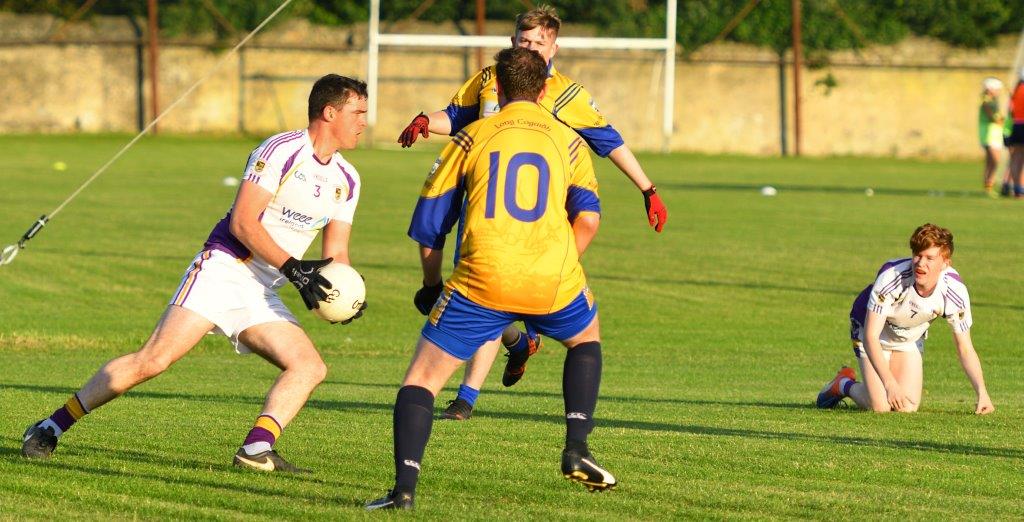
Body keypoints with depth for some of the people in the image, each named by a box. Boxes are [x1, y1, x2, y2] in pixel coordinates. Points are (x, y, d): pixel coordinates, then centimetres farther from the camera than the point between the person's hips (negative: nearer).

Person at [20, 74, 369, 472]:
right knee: (154, 359, -17)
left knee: (310, 367, -12)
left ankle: (256, 450, -20)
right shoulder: (282, 152, -11)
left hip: (261, 294, 8)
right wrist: (292, 267, -22)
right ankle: (51, 427, -8)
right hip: (222, 270, -7)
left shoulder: (346, 181, 12)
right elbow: (243, 223, -16)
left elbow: (335, 253, 15)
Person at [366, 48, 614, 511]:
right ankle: (576, 450, 20)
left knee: (422, 379, 6)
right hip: (552, 281, 2)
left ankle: (404, 487, -11)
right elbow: (587, 215, 4)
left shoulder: (471, 138, 12)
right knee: (587, 337, 33)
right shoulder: (568, 141, 14)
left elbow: (428, 222, 13)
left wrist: (432, 284, 26)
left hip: (481, 282, -2)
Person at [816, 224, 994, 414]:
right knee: (880, 406, -17)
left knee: (908, 407, -8)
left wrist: (982, 392, -29)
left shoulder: (955, 291, -29)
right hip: (873, 332, -4)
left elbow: (965, 349, -17)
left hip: (911, 338, 4)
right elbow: (870, 336, -35)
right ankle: (844, 384, 16)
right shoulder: (891, 278, -39)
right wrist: (889, 383, -45)